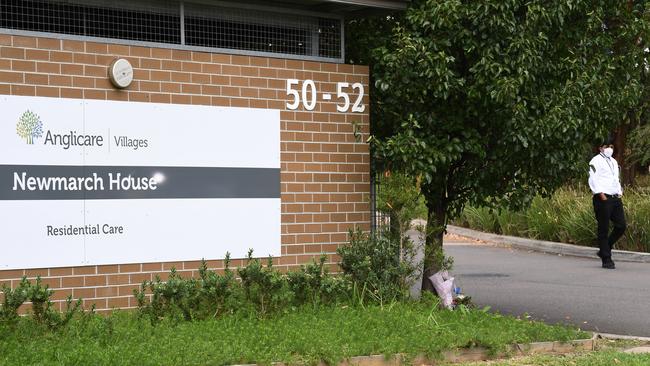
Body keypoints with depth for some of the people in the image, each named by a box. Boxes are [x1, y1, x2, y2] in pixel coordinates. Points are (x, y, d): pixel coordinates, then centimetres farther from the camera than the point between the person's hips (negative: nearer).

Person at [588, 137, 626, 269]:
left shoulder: (614, 162, 22)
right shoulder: (596, 161, -3)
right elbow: (593, 180, -11)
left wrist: (620, 192, 14)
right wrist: (601, 195, -19)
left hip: (615, 199, 8)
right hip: (603, 198, -8)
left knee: (621, 226, 1)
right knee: (603, 229, -3)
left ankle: (604, 250, 18)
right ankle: (606, 259, 1)